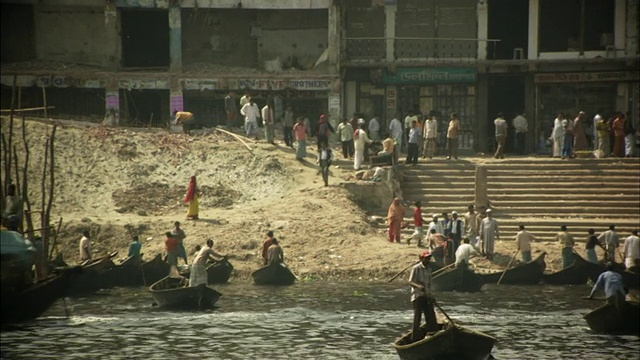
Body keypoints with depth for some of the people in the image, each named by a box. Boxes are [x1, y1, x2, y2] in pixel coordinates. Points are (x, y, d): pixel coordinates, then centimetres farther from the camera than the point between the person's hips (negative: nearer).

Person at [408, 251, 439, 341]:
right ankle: (415, 337, -4)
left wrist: (431, 296, 18)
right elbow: (410, 281, -14)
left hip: (427, 296, 7)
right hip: (418, 295, -7)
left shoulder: (429, 269, 14)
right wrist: (418, 286, -32)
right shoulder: (416, 268, -8)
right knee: (417, 316, -7)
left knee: (431, 316, 5)